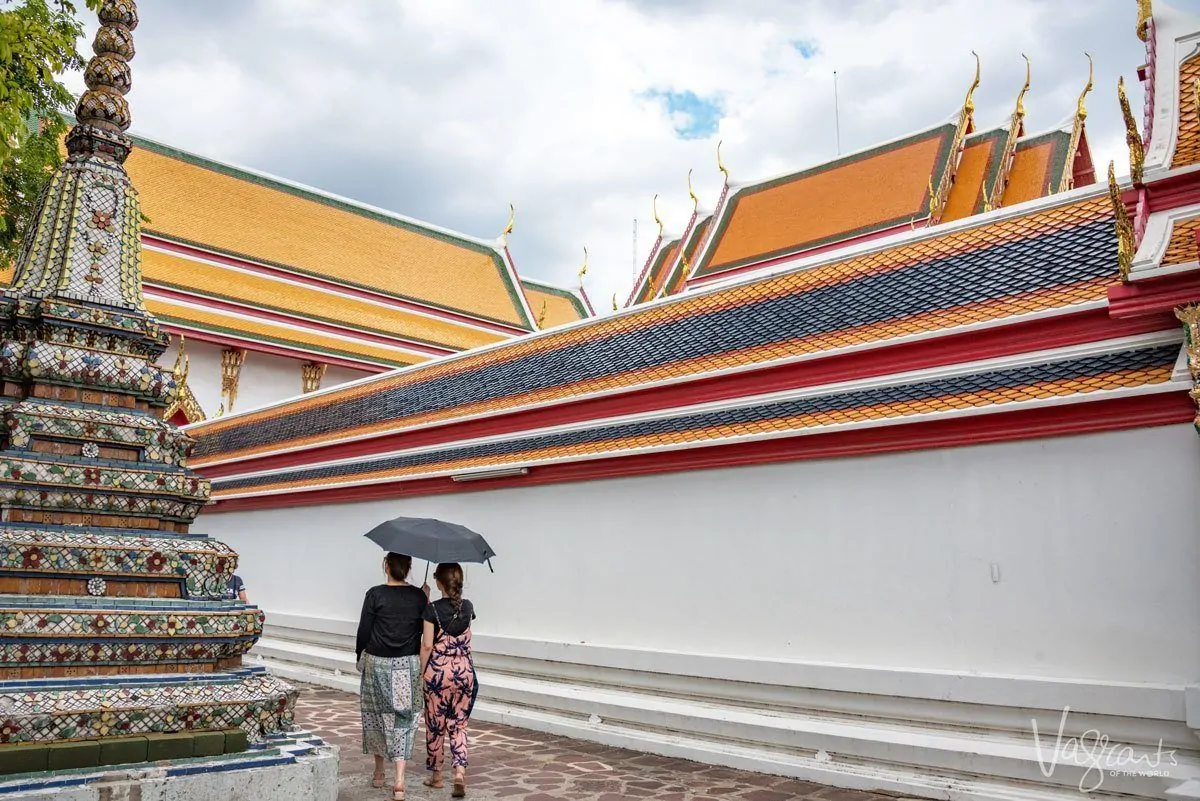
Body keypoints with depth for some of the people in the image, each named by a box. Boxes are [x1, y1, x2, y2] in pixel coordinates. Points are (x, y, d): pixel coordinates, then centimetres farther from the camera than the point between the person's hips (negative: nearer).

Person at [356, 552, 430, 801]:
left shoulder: (375, 594, -9)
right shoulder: (419, 596, -2)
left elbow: (364, 631, -6)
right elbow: (425, 629, 6)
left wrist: (360, 657, 10)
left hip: (377, 664, -1)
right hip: (408, 666, 1)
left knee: (376, 715, 16)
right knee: (403, 720, 5)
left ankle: (379, 772, 30)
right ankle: (399, 780, -6)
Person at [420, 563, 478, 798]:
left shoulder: (432, 609, -12)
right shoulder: (467, 607, 1)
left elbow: (427, 645, -12)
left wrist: (422, 671, 0)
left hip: (438, 671, -3)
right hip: (465, 671, 3)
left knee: (435, 725, 13)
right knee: (458, 725, 11)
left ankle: (436, 775, 25)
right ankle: (460, 772, -5)